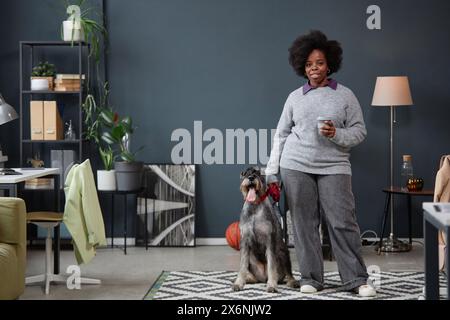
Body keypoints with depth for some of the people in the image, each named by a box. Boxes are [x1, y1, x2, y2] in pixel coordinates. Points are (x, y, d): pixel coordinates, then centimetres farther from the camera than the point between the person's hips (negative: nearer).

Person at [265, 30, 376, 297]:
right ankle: (311, 278, 13)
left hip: (334, 167, -2)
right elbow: (281, 135, 10)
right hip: (296, 167, 2)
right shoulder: (295, 97, 9)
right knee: (304, 223, 3)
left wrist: (337, 134, -15)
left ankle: (357, 279, 4)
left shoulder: (345, 95, 5)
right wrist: (272, 174, 7)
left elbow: (360, 131, 5)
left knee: (343, 223, -5)